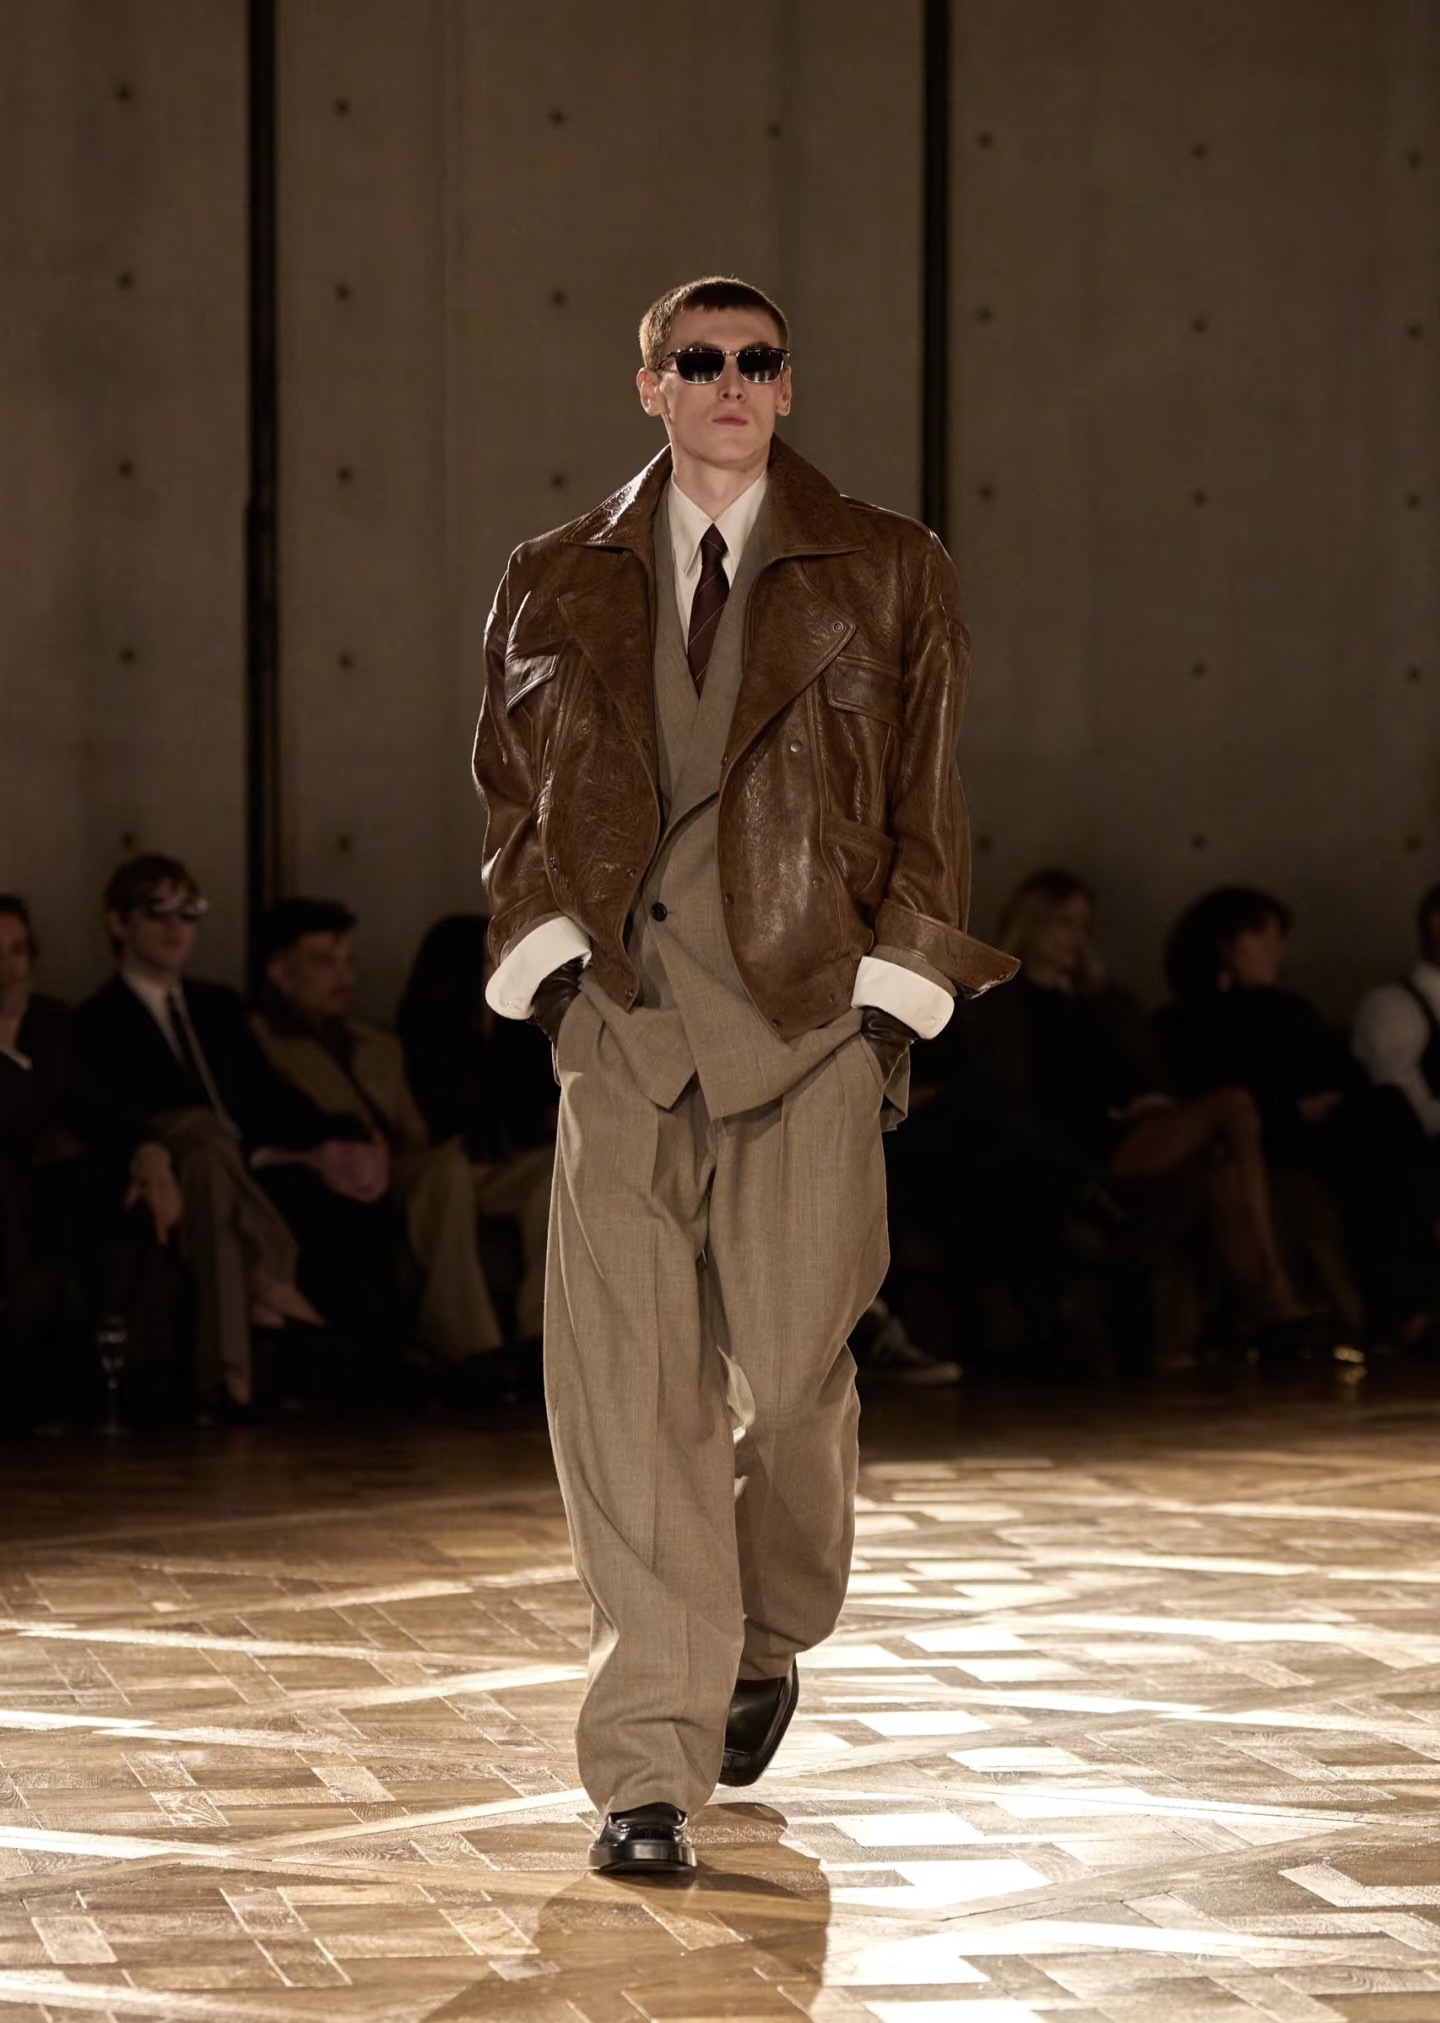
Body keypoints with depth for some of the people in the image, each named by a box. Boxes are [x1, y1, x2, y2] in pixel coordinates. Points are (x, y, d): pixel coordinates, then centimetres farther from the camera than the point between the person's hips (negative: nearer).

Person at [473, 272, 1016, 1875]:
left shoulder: (886, 578, 9)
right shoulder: (558, 586, 13)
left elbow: (929, 800, 8)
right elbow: (510, 783, 17)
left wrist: (897, 979, -1)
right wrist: (543, 944, 2)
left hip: (806, 1018, -1)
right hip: (621, 1021, 1)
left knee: (788, 1371, 1)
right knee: (621, 1376, -8)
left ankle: (767, 1642, 32)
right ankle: (650, 1761, -6)